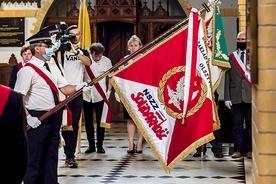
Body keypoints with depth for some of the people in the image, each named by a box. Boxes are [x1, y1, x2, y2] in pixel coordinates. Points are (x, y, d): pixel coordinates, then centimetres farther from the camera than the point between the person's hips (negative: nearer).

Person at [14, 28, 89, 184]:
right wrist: (28, 118, -23)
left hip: (54, 118, 8)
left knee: (51, 157, 16)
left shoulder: (52, 69, 12)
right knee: (34, 158, -1)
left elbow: (65, 89, 9)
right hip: (38, 120, -8)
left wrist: (79, 87, -10)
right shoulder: (27, 70, -14)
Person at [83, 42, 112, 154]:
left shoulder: (106, 61, -3)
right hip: (86, 95, 1)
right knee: (88, 122, 8)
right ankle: (91, 145, 18)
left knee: (100, 121, 3)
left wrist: (109, 91, 2)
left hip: (100, 96, -1)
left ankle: (100, 145, 12)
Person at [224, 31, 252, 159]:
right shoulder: (231, 57, 10)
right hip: (236, 96, 1)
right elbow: (227, 78, 7)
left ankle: (249, 150, 8)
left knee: (250, 124, 1)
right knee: (237, 124, 4)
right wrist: (227, 97, 1)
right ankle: (238, 149, 9)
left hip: (250, 96, -1)